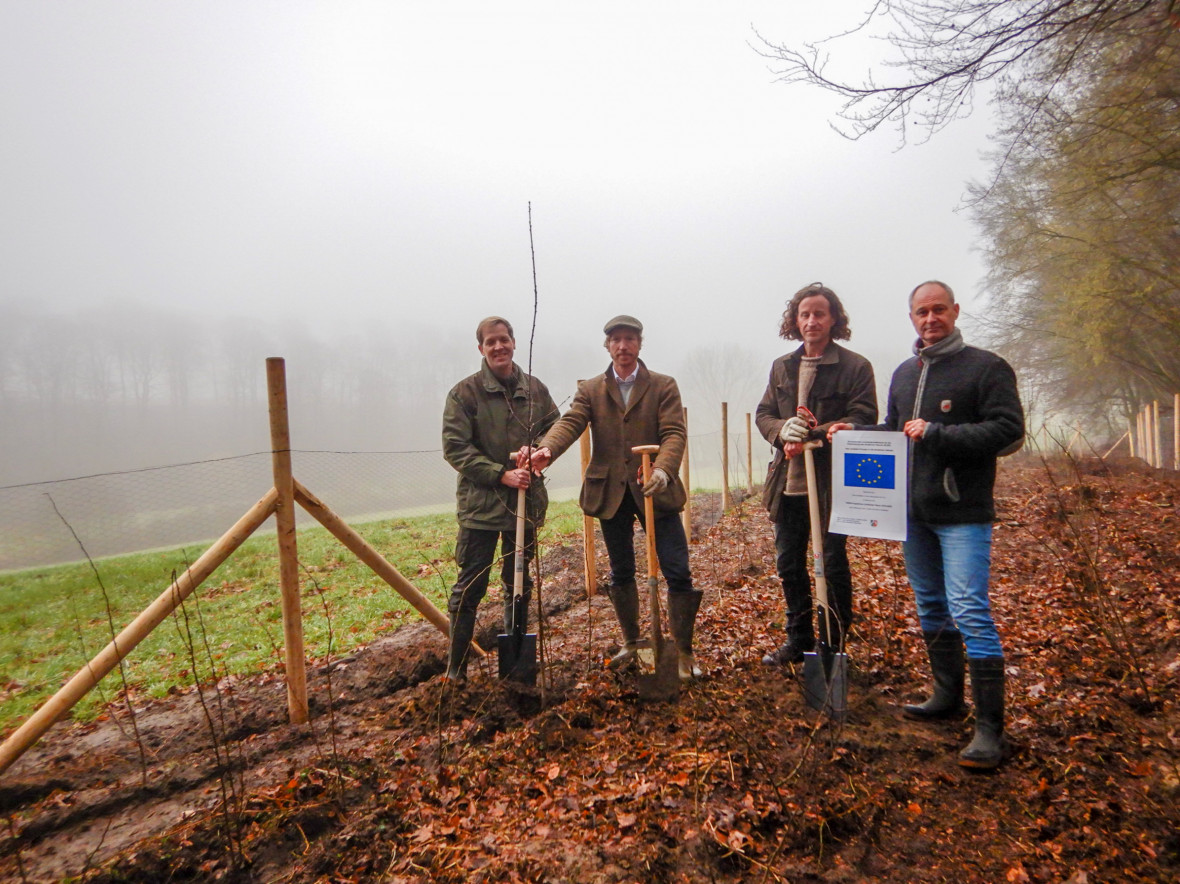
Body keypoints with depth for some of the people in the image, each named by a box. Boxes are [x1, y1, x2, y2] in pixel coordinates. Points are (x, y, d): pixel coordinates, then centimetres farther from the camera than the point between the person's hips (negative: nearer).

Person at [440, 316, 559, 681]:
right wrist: (501, 474, -19)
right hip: (480, 504, -4)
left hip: (526, 502, 4)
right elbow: (454, 447, -11)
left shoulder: (536, 390, 5)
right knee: (470, 588, 1)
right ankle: (455, 669, 17)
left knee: (519, 585, 16)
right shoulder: (464, 392, -6)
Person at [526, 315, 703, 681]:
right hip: (611, 493, 2)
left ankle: (684, 652, 13)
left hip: (654, 490, -2)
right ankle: (632, 644, 33)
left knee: (678, 572, -4)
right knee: (620, 574, 14)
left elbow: (674, 433, -10)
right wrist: (545, 450, -31)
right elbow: (569, 423, -9)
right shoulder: (590, 390, 7)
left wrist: (663, 469, -30)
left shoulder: (664, 386, 2)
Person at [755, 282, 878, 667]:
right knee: (788, 563, 13)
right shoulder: (782, 367, 11)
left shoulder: (855, 367, -4)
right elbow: (763, 414, 9)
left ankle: (833, 648, 22)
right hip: (788, 482, 5)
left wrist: (813, 434, -21)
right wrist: (782, 430, -13)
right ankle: (799, 640, 30)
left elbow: (862, 419, -11)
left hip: (833, 483, -5)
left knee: (833, 564, 6)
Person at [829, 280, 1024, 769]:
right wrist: (854, 432, 7)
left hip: (963, 513, -7)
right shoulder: (904, 373, 14)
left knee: (969, 611, -10)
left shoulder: (986, 367, -6)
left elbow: (1008, 431, -16)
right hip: (914, 512, 7)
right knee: (930, 606, 16)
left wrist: (936, 433, -21)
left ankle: (990, 728, 0)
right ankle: (948, 696, 32)